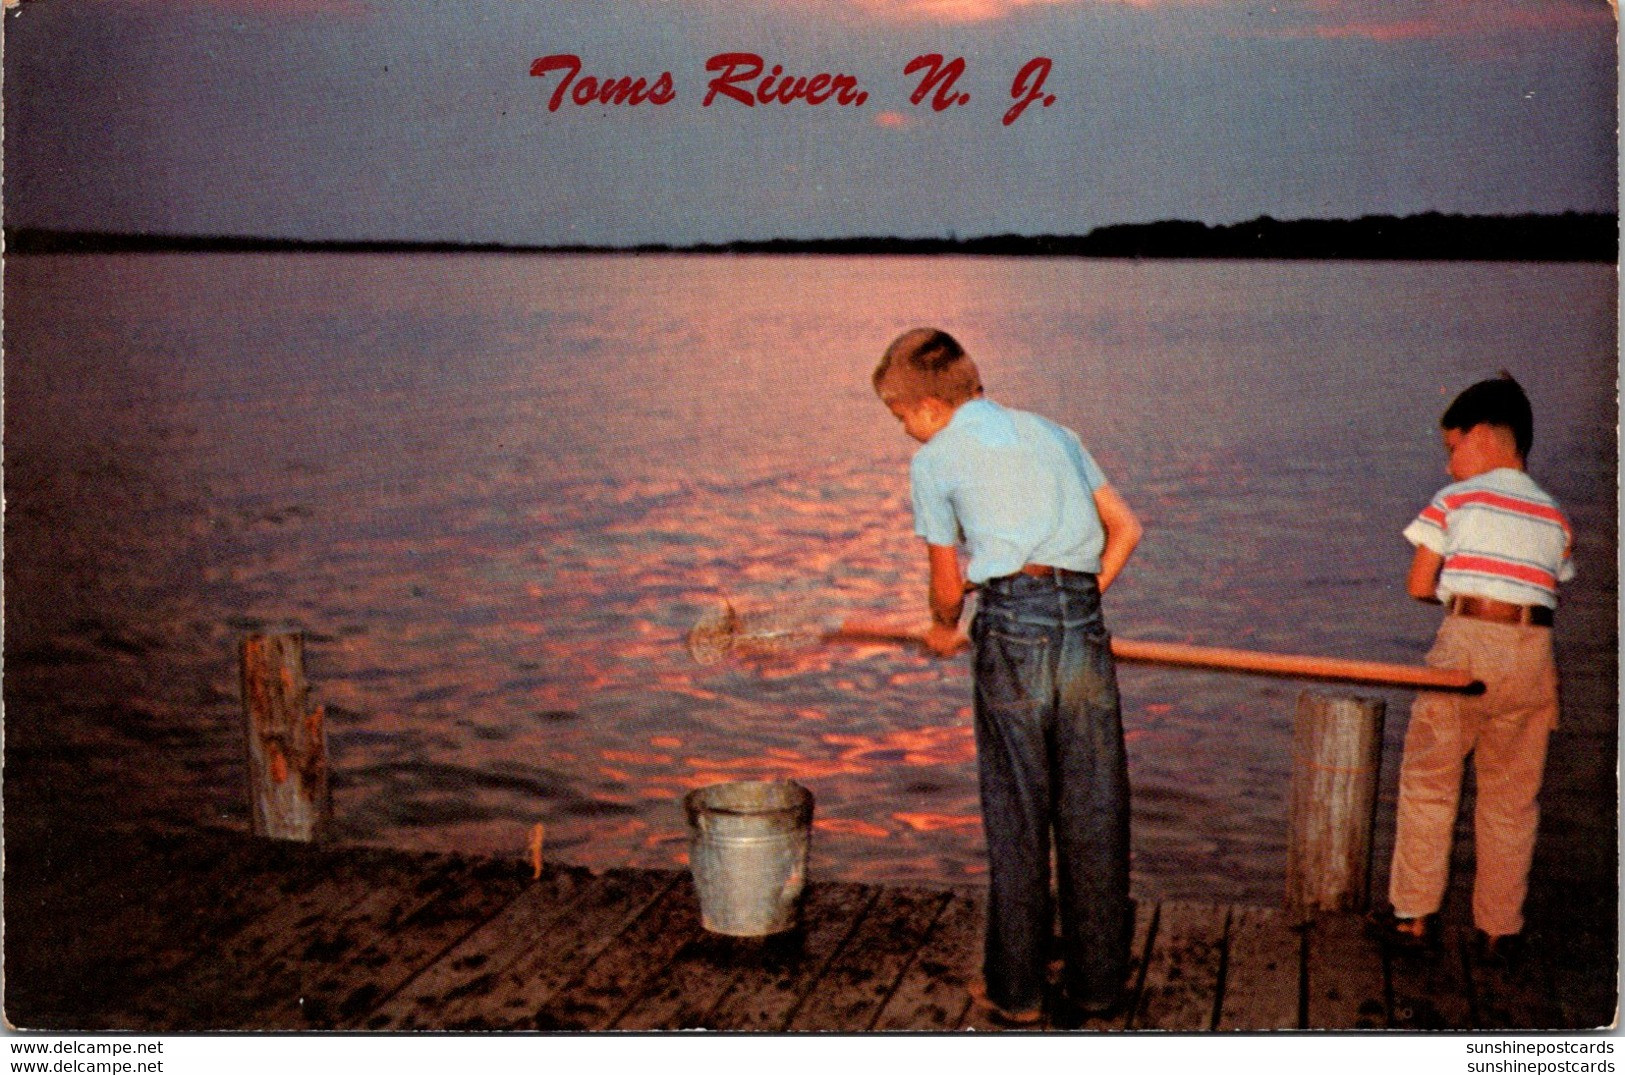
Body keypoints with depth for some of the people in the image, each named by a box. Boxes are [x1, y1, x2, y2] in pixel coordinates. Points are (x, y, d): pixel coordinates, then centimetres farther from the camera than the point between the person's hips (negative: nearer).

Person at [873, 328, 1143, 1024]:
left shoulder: (934, 460, 8)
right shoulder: (1051, 432, 22)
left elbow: (947, 582, 12)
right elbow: (1125, 527, 21)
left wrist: (944, 630, 33)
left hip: (1012, 630, -4)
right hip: (1084, 623, 4)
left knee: (1016, 817, 6)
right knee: (1093, 813, 11)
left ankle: (1016, 989, 14)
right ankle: (1096, 980, 21)